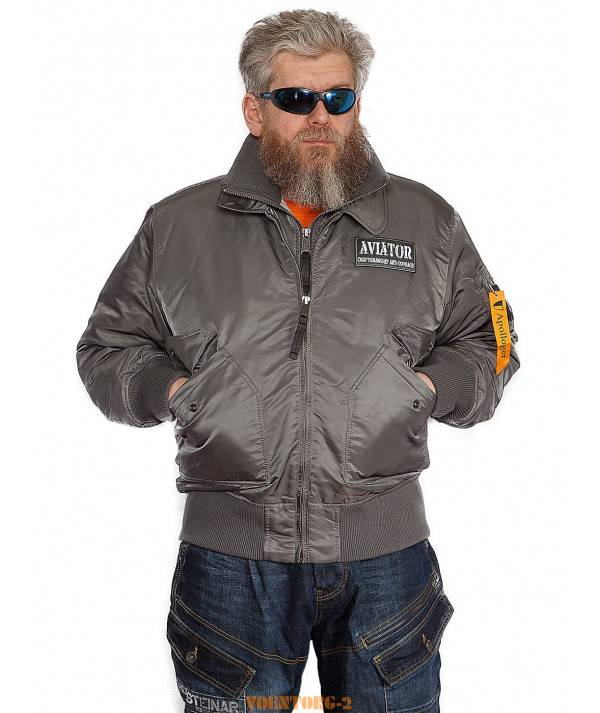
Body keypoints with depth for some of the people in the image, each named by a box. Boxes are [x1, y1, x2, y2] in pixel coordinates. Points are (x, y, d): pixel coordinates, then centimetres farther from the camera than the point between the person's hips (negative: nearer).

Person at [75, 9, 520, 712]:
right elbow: (108, 344, 13)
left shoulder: (427, 221, 8)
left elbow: (486, 342, 15)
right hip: (229, 552, 0)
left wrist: (432, 386, -5)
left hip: (385, 552, 1)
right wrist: (167, 390, -6)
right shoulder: (177, 225, 6)